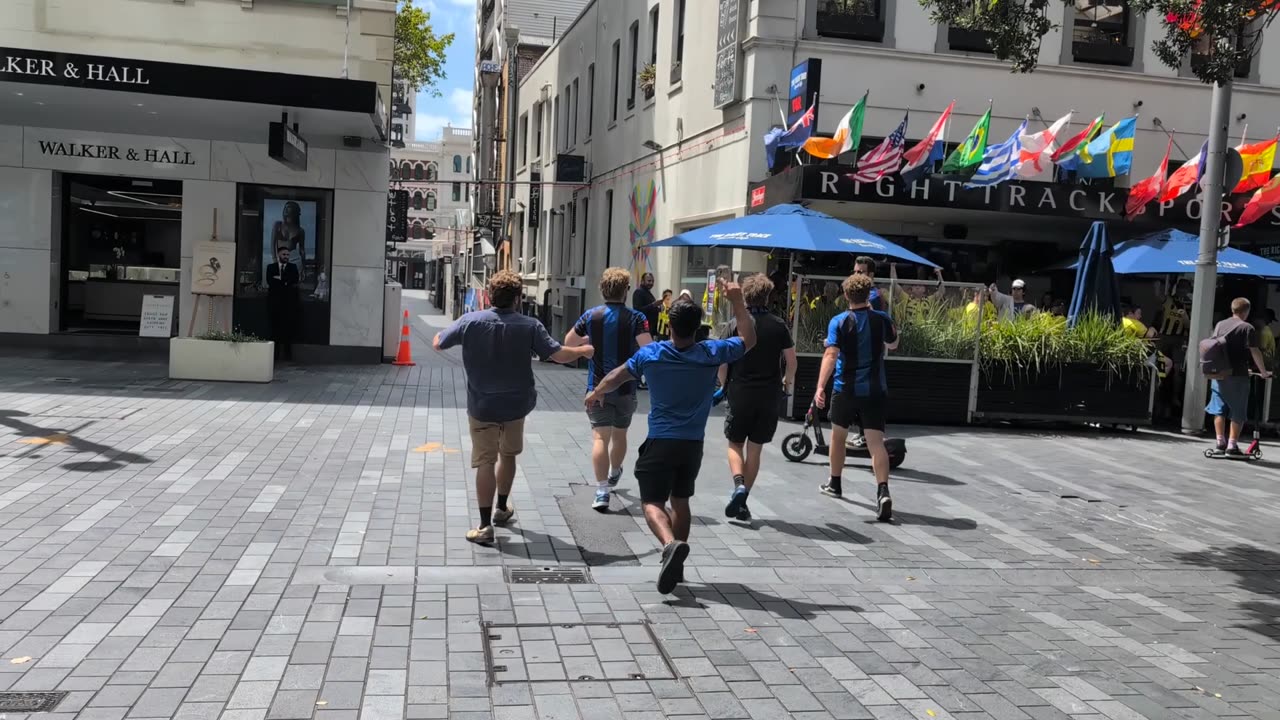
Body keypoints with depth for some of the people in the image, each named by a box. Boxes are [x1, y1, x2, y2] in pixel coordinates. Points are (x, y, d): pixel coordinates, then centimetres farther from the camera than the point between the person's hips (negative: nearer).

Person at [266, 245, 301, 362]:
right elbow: (270, 281, -2)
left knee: (288, 328, -6)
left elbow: (295, 280, -2)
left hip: (289, 302, 0)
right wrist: (286, 283, -10)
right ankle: (275, 355, 0)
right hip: (275, 301, 0)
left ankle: (288, 355, -4)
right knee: (275, 329, -2)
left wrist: (279, 279, -8)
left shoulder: (293, 267, 14)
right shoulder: (271, 267, 13)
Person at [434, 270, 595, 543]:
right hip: (516, 405, 1)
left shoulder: (470, 321, -10)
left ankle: (485, 526, -2)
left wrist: (447, 332, 25)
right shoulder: (529, 326, -11)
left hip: (482, 406, -1)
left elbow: (437, 344, 2)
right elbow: (559, 355, -12)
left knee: (485, 462, 1)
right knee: (508, 454, 22)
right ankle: (502, 508, 39)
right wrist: (585, 351, 7)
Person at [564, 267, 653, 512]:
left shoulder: (591, 315, -2)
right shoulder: (635, 318, -8)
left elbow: (568, 343, 8)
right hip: (625, 387, 0)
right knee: (619, 434, 21)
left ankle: (602, 491, -13)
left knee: (600, 437, -3)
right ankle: (614, 475, 44)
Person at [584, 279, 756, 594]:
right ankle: (675, 566, 24)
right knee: (680, 501, 18)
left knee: (653, 502, -2)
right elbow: (749, 338, 10)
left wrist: (595, 393, 29)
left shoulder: (650, 354, -7)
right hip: (693, 444, 3)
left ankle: (671, 544, -30)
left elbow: (617, 375, 10)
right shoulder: (712, 353, -7)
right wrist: (737, 301, 9)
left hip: (660, 442, -3)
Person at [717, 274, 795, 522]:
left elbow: (722, 362, -6)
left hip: (740, 393, -2)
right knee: (755, 448, 11)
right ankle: (742, 502, 12)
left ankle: (739, 484, -13)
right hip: (769, 395, 2)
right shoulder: (778, 325, 1)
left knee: (735, 444, 12)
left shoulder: (735, 324, -5)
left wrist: (724, 385, 11)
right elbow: (791, 361, 2)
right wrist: (787, 383, 20)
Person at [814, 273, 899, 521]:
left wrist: (820, 387, -26)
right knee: (876, 442, -5)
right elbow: (892, 344, 21)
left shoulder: (839, 321, -7)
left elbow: (831, 355, -20)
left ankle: (835, 484, 35)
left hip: (845, 389, -1)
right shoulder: (882, 319, 1)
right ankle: (883, 491, -24)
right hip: (875, 391, 1)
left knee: (838, 435, 20)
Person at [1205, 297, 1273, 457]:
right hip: (1237, 375, -5)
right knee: (1238, 412, 2)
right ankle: (1232, 445, 0)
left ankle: (1221, 442, 13)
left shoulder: (1220, 325, 9)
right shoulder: (1247, 328, -7)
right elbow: (1255, 352, -9)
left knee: (1219, 409, 12)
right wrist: (1263, 372, 1)